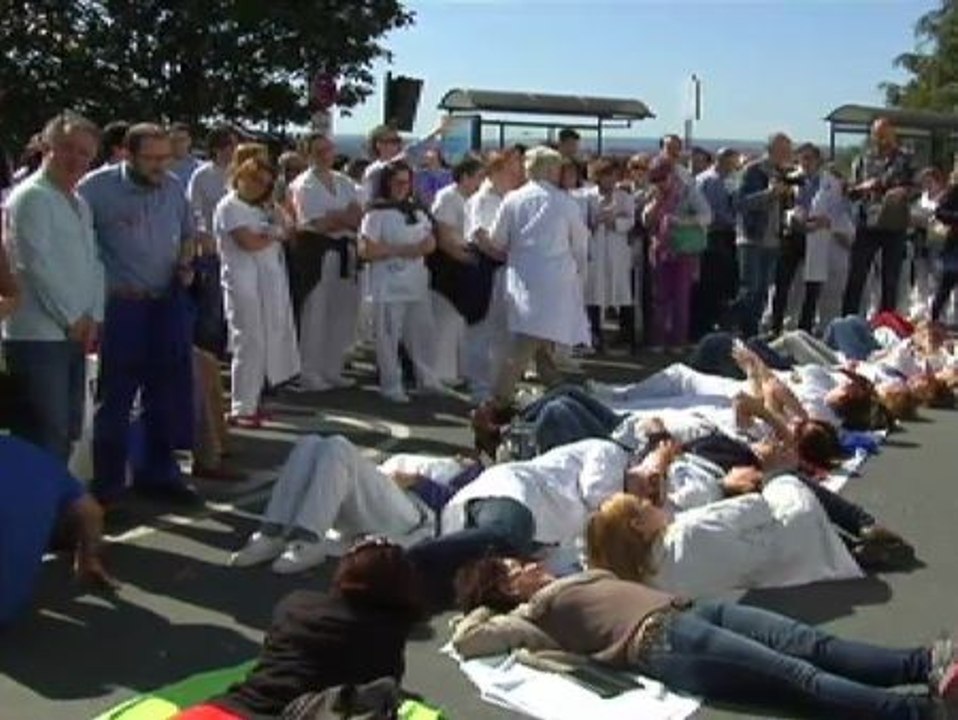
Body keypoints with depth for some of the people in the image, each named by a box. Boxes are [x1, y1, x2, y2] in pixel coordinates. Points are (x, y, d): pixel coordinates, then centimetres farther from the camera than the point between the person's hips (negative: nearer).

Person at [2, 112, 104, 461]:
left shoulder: (79, 203, 18)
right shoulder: (31, 197, -9)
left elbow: (94, 263, 16)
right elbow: (37, 265, -16)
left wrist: (92, 317, 2)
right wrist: (73, 319, -10)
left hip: (74, 336, 9)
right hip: (38, 337, -9)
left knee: (67, 432, 13)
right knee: (44, 435, -6)